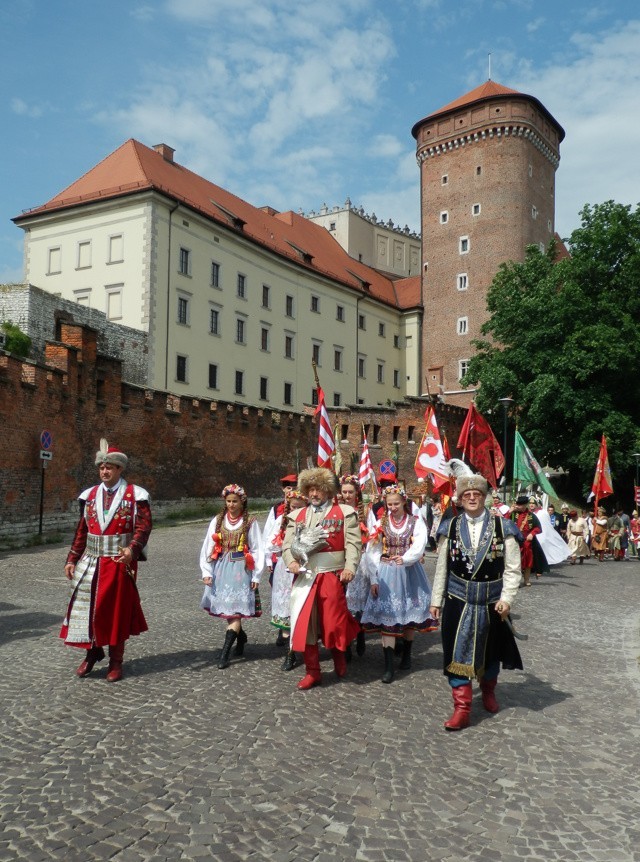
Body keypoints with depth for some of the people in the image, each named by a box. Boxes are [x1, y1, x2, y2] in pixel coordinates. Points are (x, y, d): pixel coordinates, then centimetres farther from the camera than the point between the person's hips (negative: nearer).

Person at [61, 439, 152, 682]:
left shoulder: (135, 495, -5)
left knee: (117, 609, 5)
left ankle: (116, 661, 19)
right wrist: (72, 559, 7)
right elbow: (82, 530, 11)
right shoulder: (90, 495, 8)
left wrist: (133, 549, -28)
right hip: (91, 561, 4)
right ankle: (93, 651, 27)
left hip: (120, 562, -4)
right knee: (88, 605, 7)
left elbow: (144, 526, -11)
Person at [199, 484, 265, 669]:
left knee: (235, 609, -9)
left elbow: (257, 550, 0)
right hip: (221, 569, 4)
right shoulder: (217, 521, 7)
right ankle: (241, 636, 32)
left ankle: (225, 652, -9)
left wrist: (256, 576, -3)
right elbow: (207, 548, 8)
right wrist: (207, 572, 1)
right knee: (226, 608, 7)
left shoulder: (250, 522, -1)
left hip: (241, 570, -3)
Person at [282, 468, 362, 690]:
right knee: (305, 623, 5)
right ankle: (312, 672, 19)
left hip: (332, 576, -3)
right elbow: (287, 544, 9)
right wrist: (291, 561, -10)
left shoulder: (344, 512, 2)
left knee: (335, 622, 1)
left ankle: (339, 656, 34)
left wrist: (350, 566, -18)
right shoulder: (297, 516, 13)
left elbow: (353, 543, -5)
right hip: (304, 577, 4)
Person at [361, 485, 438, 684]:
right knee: (387, 617, -5)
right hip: (386, 574, 0)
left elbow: (419, 546, -15)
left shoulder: (416, 522, -1)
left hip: (409, 572, 0)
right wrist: (374, 579, -3)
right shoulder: (381, 523, 3)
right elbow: (373, 552, 2)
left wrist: (405, 558, -33)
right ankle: (389, 666, -3)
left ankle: (406, 656, 30)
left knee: (409, 615, 9)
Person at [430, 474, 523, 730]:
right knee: (457, 652, -1)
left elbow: (512, 568, -4)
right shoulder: (450, 527, 0)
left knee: (490, 649, 18)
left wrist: (506, 598, -13)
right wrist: (436, 600, 6)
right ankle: (462, 708, 8)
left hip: (491, 601, 0)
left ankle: (488, 691, 44)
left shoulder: (502, 527, -5)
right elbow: (442, 568, 6)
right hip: (458, 600, 0)